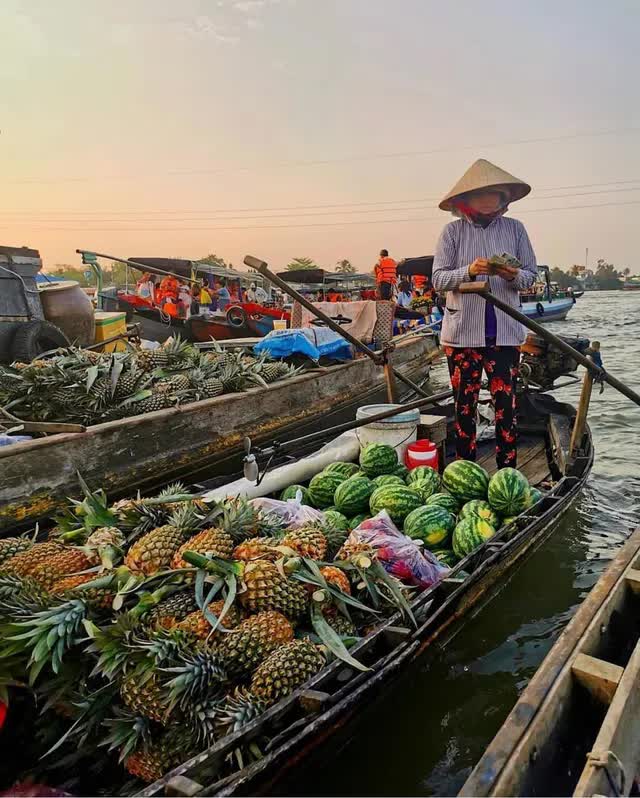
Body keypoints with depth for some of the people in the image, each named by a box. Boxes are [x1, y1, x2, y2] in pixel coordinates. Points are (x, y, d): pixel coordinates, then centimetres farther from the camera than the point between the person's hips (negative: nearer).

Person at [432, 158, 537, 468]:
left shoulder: (515, 229, 8)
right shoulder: (453, 231, 2)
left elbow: (530, 276, 9)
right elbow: (438, 279, -3)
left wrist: (514, 276, -14)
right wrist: (468, 271, -21)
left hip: (506, 332, 1)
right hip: (462, 331, -1)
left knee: (506, 404, 0)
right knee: (465, 404, 6)